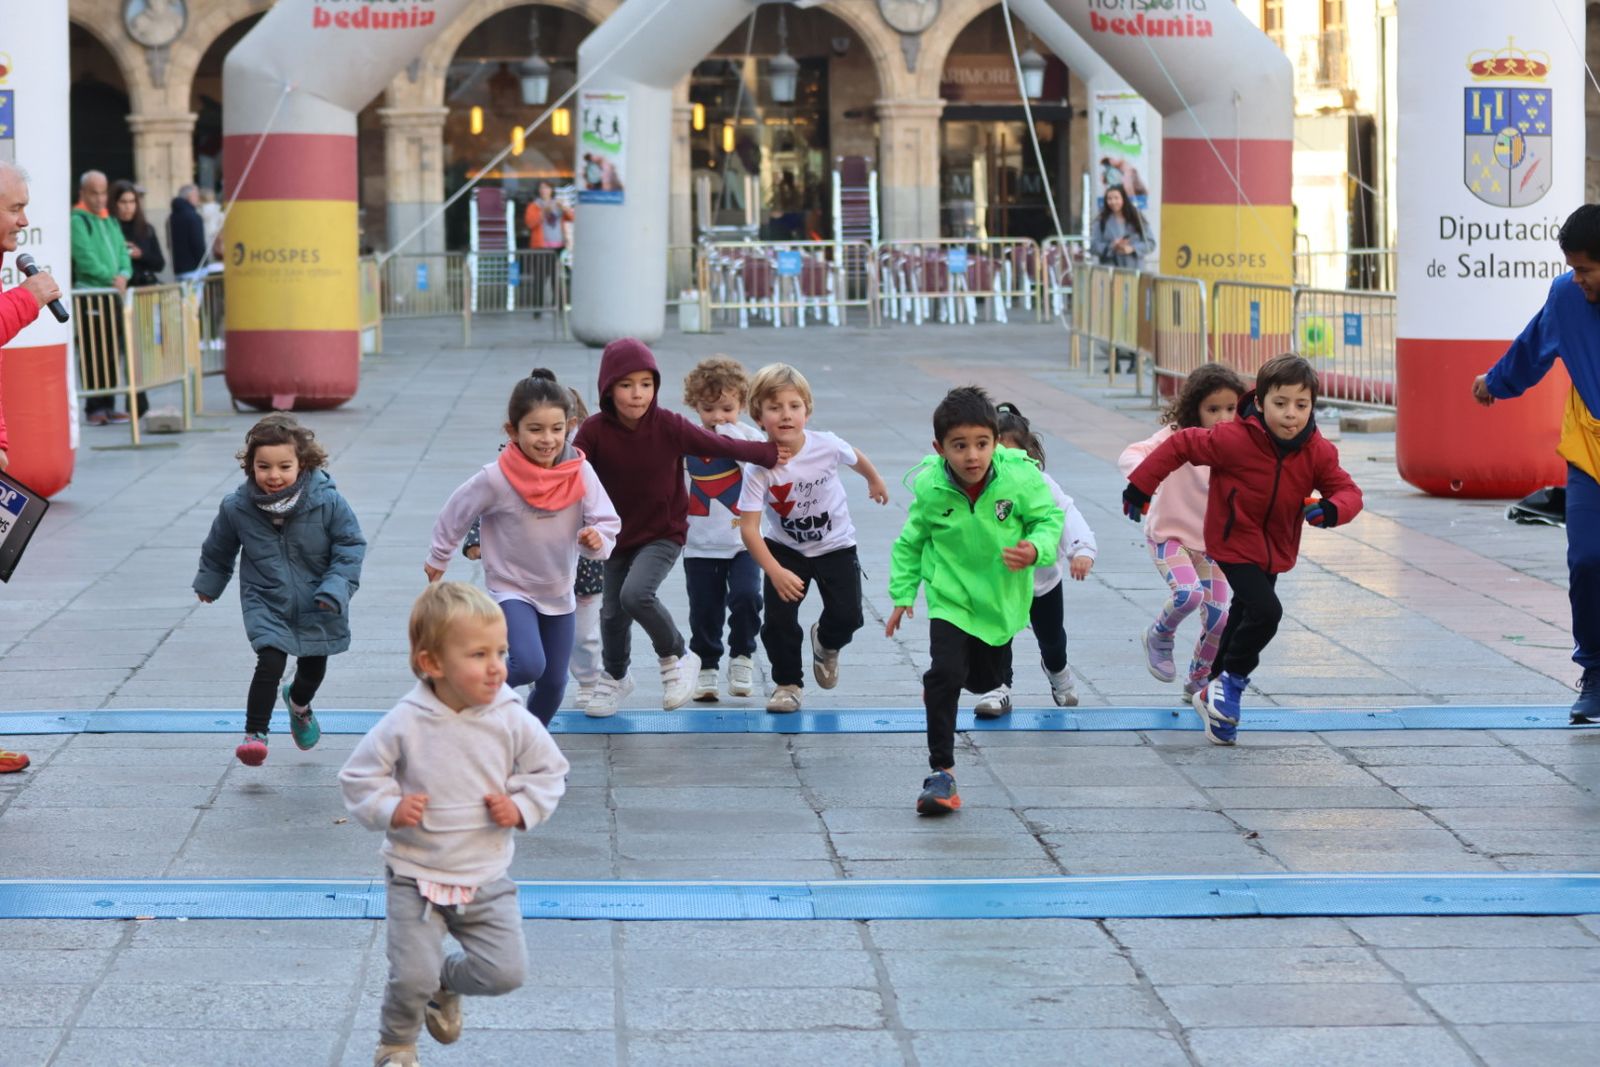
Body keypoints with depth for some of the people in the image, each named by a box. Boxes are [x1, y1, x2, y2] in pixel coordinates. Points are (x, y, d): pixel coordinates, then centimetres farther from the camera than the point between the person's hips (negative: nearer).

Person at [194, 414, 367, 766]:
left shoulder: (327, 501, -21)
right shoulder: (237, 507, -15)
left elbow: (350, 546, -10)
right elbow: (218, 549, 6)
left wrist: (336, 588, -21)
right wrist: (209, 582, 21)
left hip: (316, 606, 1)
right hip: (266, 604, -1)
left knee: (313, 670, 20)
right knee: (271, 662, -22)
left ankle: (298, 703, 54)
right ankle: (255, 733, -11)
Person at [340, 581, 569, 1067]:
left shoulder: (512, 722, -9)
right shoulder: (404, 725, -15)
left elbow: (549, 771, 6)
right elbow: (358, 777, -3)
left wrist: (521, 807, -10)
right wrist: (389, 808, -19)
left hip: (485, 876, 3)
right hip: (416, 876, -2)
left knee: (506, 971, 0)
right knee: (411, 979, -6)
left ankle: (446, 983, 32)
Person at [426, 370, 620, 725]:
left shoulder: (581, 473, -15)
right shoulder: (495, 480, -21)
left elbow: (607, 521, -10)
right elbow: (455, 513, -4)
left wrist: (598, 539, -34)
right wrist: (438, 558, 11)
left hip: (559, 594, 4)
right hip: (512, 590, -4)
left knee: (554, 683, 11)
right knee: (529, 665, -25)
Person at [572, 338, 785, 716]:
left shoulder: (668, 426, -17)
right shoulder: (594, 430, -14)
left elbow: (719, 446, -7)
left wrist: (768, 454, 1)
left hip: (663, 533, -3)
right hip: (618, 536, 3)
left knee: (636, 593, -27)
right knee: (612, 612, 12)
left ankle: (676, 658, -1)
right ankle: (614, 677, 43)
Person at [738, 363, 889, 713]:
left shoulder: (827, 446, -23)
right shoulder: (760, 466, -26)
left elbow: (856, 459, 3)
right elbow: (748, 527, -28)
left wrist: (875, 481, 23)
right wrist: (776, 572, -38)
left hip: (835, 544, 1)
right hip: (785, 547, -1)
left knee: (847, 615, -6)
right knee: (778, 617, -9)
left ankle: (826, 643, 30)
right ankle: (787, 683, 16)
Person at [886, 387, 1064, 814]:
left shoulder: (1019, 478, -22)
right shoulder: (930, 489, -18)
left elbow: (1050, 518, -7)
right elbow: (910, 542, -1)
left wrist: (1036, 549, -28)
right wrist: (902, 594, 1)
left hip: (1001, 597, 2)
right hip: (950, 598, -2)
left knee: (986, 679, 19)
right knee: (946, 674, -19)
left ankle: (941, 684, 56)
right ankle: (941, 772, -9)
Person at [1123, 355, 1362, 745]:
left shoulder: (1318, 452, -13)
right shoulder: (1235, 439, -26)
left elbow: (1347, 490, -9)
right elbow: (1180, 445, -17)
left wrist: (1331, 509, -34)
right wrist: (1140, 487, -13)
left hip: (1276, 551, 6)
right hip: (1235, 544, -6)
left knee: (1244, 619, 20)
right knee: (1266, 611, -23)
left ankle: (1215, 694, 40)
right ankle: (1230, 684, -1)